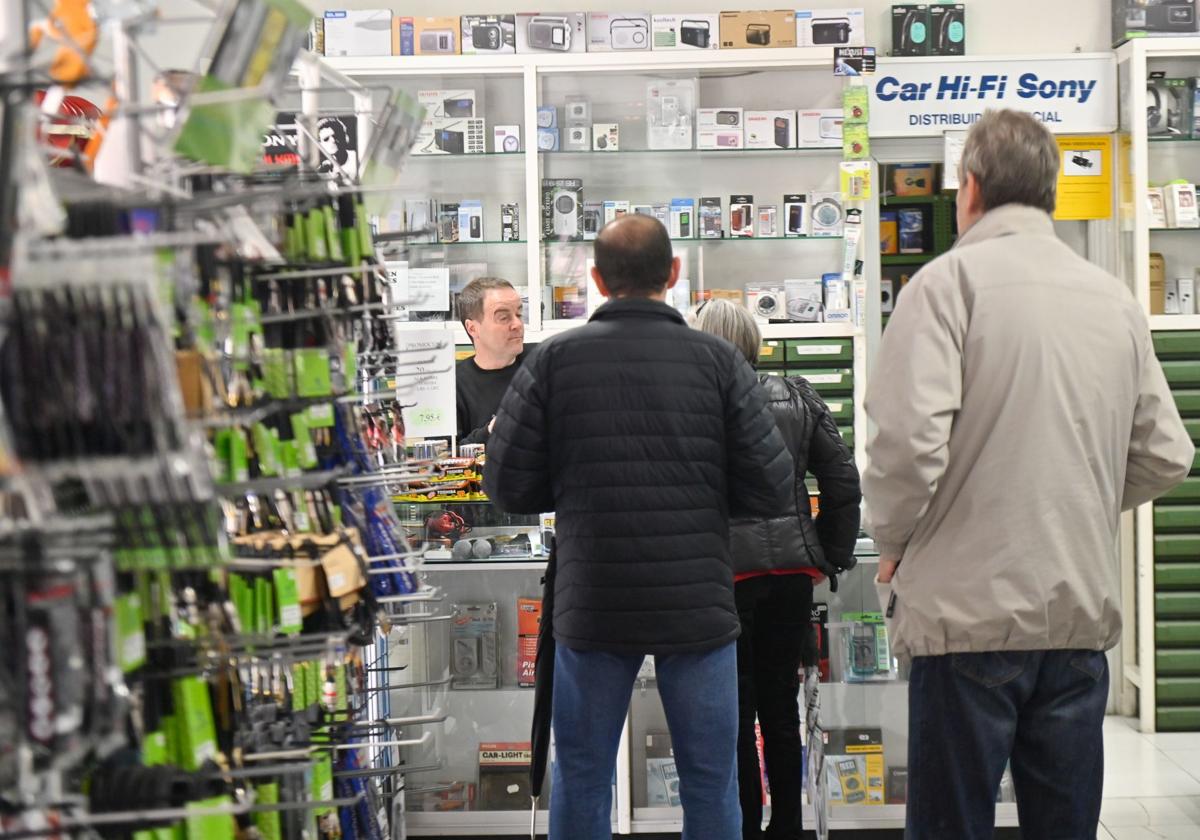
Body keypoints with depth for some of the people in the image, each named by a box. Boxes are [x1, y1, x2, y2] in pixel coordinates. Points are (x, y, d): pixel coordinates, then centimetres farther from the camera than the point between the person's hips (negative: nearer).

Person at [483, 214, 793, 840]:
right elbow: (771, 490, -5)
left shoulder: (556, 360, -3)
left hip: (591, 607, 1)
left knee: (580, 782, 13)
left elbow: (507, 486, -3)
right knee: (711, 786, 10)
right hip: (699, 603, 0)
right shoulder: (717, 360, -3)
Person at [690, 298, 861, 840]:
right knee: (781, 704, 15)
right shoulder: (797, 399, 5)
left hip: (725, 570, -5)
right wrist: (833, 554, 13)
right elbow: (843, 481, 6)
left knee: (735, 712, 6)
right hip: (792, 569, 5)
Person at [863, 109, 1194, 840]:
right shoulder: (1115, 299, 9)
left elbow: (910, 438, -19)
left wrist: (893, 541, -1)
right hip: (1083, 615, 5)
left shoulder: (951, 281, -7)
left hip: (971, 609, -5)